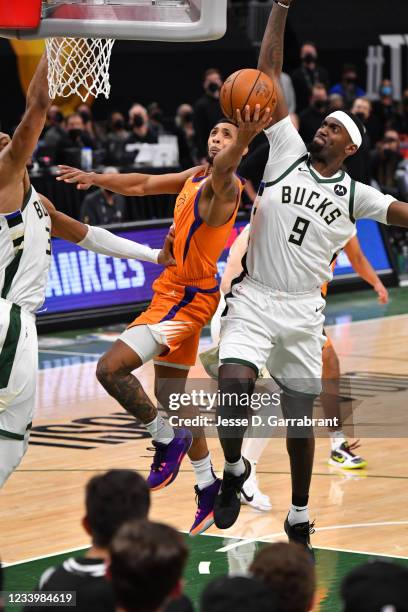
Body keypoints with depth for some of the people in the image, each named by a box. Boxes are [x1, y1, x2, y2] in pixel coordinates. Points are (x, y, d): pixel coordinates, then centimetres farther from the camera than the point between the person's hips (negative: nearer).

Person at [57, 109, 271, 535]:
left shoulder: (223, 185, -16)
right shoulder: (194, 177, 12)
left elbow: (222, 169, -41)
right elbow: (142, 185, 18)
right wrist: (98, 178, 2)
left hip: (187, 297, -10)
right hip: (174, 291, 10)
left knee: (111, 369, -19)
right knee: (170, 399, 16)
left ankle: (168, 442, -2)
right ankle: (208, 489, 23)